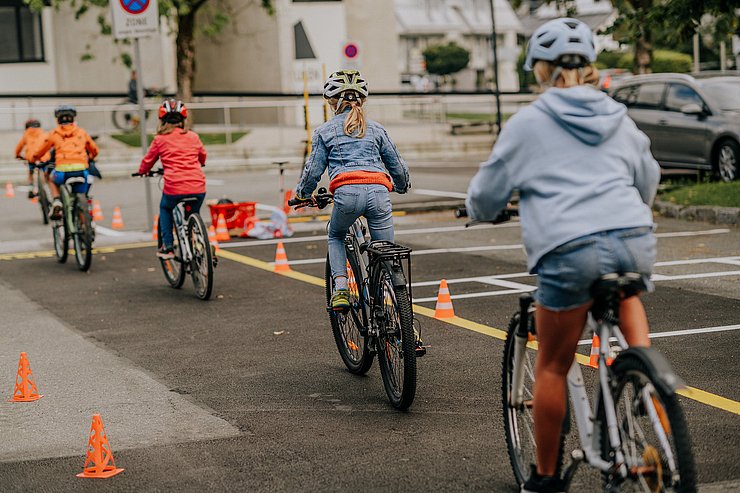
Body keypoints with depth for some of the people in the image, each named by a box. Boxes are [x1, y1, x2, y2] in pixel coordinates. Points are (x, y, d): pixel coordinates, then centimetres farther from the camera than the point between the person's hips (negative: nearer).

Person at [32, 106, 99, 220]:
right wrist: (88, 158, 50)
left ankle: (56, 201, 9)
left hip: (62, 170, -1)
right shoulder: (81, 132, 18)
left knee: (52, 180, 32)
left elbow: (40, 152, 20)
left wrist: (34, 159, 42)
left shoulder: (53, 134, 13)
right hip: (81, 170, 1)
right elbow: (94, 151, 28)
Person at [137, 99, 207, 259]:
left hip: (174, 187, -2)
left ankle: (167, 247, 17)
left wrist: (142, 171, 39)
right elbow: (202, 156, 30)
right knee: (193, 214, 26)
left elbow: (148, 160, 17)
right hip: (198, 187, 2)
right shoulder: (193, 137, 13)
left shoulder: (160, 139, 5)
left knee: (165, 209, 27)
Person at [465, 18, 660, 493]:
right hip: (636, 240, 4)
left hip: (569, 249, -3)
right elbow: (648, 182, 33)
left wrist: (480, 210, 37)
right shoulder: (619, 119, 19)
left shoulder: (528, 123, 7)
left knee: (553, 367, 11)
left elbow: (485, 195, 13)